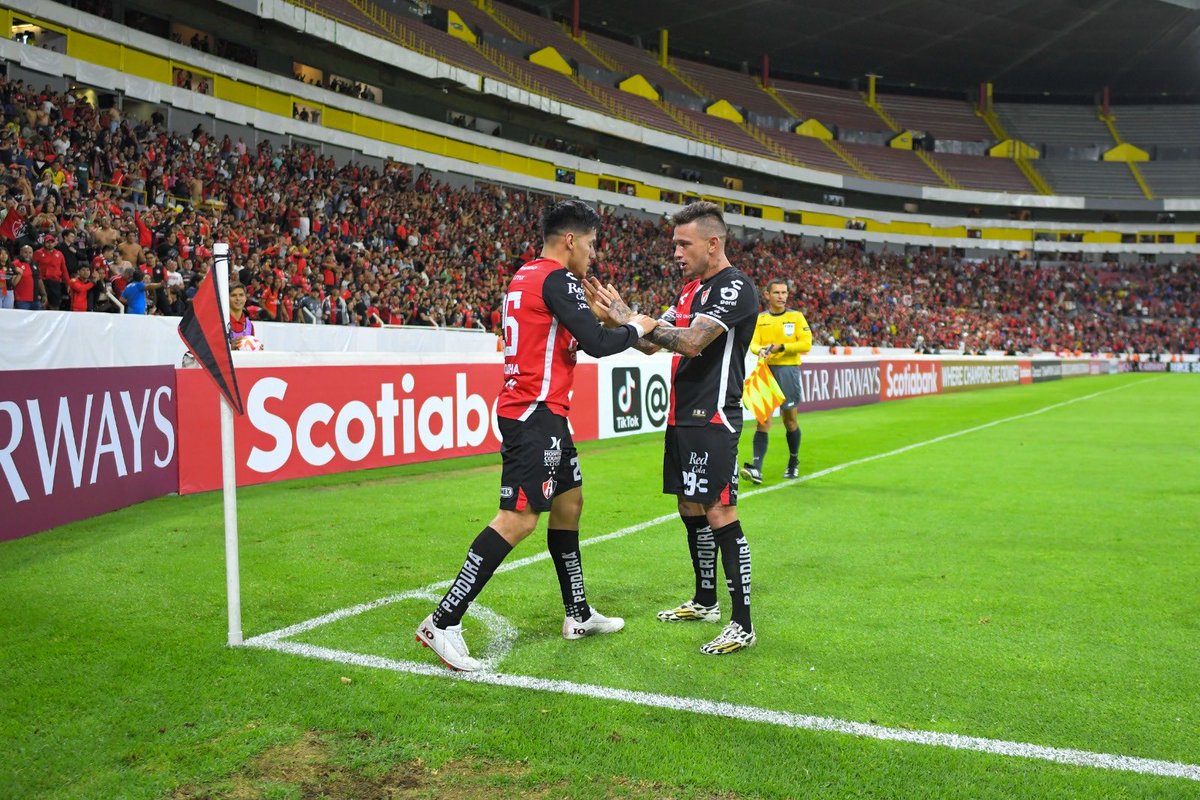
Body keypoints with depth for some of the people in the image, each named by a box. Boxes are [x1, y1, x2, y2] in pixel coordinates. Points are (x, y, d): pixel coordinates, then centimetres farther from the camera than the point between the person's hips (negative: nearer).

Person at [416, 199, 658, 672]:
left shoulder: (526, 277, 16)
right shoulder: (557, 278, -13)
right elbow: (596, 344, -18)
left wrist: (606, 320, 13)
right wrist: (635, 328, 0)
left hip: (535, 411, 11)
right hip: (536, 413, -11)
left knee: (569, 502, 17)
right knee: (519, 518, -12)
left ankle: (578, 615, 27)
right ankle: (444, 623, -9)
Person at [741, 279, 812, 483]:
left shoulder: (796, 317, 3)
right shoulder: (760, 319, 9)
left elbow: (806, 344, -5)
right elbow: (753, 343, 1)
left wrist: (781, 347, -16)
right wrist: (760, 350, -21)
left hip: (788, 370, -1)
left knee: (790, 419, 9)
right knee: (763, 419, -8)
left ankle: (794, 462, 30)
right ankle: (756, 468, -15)